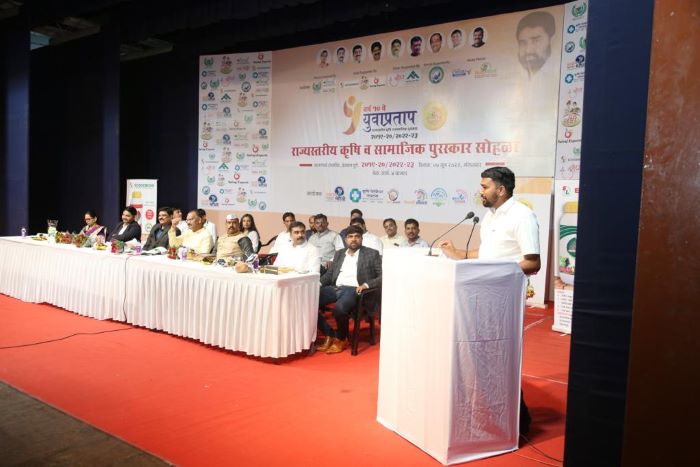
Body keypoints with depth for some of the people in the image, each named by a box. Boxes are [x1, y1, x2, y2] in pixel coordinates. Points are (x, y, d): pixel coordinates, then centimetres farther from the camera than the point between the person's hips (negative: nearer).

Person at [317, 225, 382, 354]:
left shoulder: (372, 254, 5)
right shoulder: (339, 253, 21)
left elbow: (383, 276, -1)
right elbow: (329, 274, 21)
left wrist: (366, 284, -17)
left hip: (353, 289, -5)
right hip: (335, 288, 5)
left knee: (339, 308, -36)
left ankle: (341, 339, -6)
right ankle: (330, 334, -2)